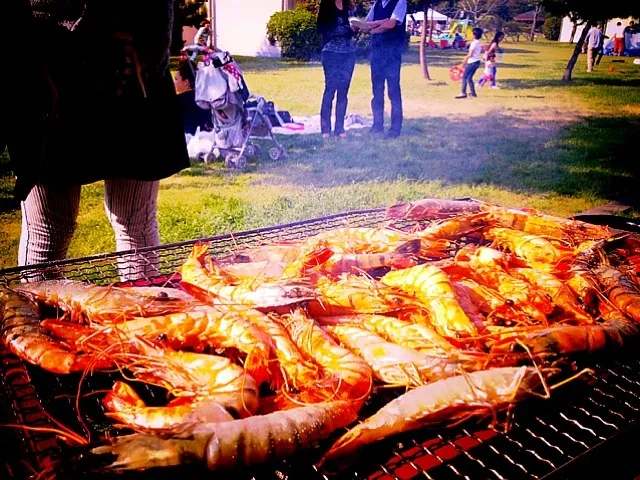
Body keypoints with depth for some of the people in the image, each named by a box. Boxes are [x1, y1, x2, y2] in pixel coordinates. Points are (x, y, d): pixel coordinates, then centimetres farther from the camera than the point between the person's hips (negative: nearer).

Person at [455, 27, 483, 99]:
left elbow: (470, 55, -18)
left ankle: (463, 93, -9)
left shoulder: (474, 43, -15)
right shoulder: (479, 43, 11)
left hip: (472, 62, -9)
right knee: (469, 78, 15)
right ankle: (473, 92, 18)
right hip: (477, 61, 9)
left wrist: (463, 62, -12)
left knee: (464, 77, -5)